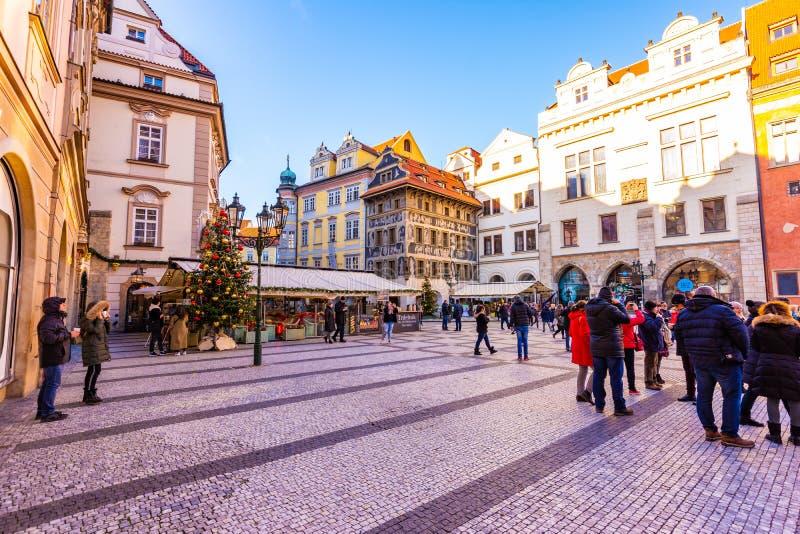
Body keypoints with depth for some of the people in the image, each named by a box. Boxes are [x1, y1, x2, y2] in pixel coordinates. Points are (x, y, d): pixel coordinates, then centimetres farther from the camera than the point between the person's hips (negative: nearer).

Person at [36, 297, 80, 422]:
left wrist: (69, 334, 7)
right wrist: (68, 334, -20)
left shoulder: (55, 319, 18)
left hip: (54, 358, 11)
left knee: (47, 384, 16)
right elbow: (49, 338, -26)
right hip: (54, 358, -11)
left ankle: (41, 411, 25)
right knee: (53, 384, -7)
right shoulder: (49, 320, -16)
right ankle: (48, 413, -2)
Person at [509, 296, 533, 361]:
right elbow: (530, 314, 5)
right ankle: (526, 356, 10)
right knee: (525, 340, 7)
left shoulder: (513, 306, -1)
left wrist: (511, 325, -2)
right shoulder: (525, 305, 4)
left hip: (518, 325, -1)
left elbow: (512, 317, -5)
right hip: (525, 325, 1)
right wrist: (529, 322, 16)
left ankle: (519, 356, 3)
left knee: (519, 341, 4)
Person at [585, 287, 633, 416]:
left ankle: (599, 405, 18)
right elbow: (626, 319, -9)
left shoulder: (589, 308, 2)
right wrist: (619, 305, -1)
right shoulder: (610, 308, -18)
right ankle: (619, 407, 10)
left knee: (598, 376, 11)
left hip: (596, 348, 6)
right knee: (616, 378, 3)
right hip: (612, 348, -6)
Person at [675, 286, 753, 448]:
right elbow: (740, 333, -13)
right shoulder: (722, 310, -12)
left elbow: (678, 336, 10)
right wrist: (743, 353, 2)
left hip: (698, 361, 5)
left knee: (704, 395, 14)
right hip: (724, 361, -5)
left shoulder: (683, 314, 4)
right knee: (732, 396, 5)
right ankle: (730, 435, 7)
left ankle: (710, 430, 22)